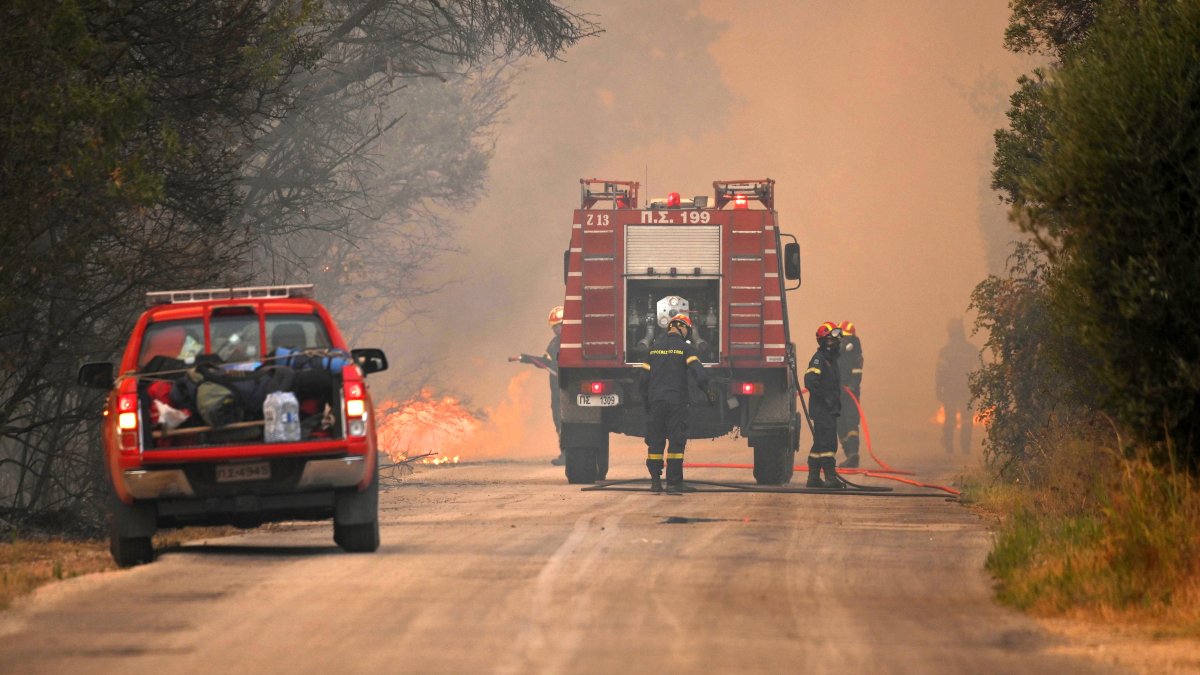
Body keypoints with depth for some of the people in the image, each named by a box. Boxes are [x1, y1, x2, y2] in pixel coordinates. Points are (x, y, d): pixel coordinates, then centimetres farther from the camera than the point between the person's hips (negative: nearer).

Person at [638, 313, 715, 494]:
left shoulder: (654, 347, 11)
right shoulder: (684, 347, -2)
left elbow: (645, 376, 11)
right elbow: (696, 369, -16)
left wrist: (645, 401, 18)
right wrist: (707, 389, -21)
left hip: (655, 400, 4)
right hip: (676, 401, -4)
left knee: (655, 440, 10)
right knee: (676, 442, -2)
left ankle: (655, 480, 10)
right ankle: (673, 483, -7)